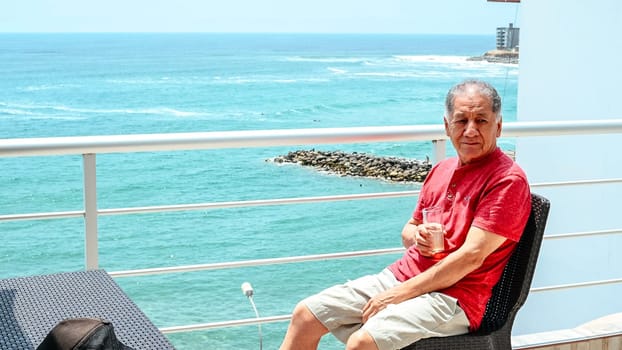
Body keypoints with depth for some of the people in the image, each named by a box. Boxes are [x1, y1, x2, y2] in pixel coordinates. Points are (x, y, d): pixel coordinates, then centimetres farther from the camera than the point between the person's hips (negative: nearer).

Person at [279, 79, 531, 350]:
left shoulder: (508, 180, -11)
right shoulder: (442, 170, 14)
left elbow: (472, 256, -18)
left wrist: (401, 293, -17)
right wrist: (416, 237, -4)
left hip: (453, 296, -8)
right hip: (401, 275, 8)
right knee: (305, 315, 0)